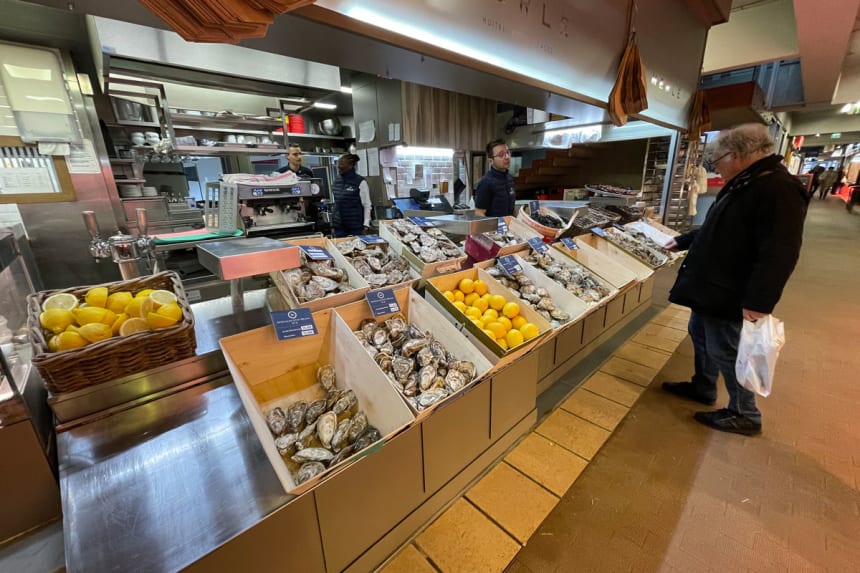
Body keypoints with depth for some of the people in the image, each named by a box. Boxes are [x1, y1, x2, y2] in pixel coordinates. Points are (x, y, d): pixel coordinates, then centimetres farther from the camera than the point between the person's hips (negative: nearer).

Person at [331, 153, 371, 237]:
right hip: (339, 226, 5)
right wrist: (333, 222, 15)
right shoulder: (337, 181, 10)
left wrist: (366, 226, -13)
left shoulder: (360, 182, -6)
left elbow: (367, 205, -7)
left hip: (356, 226, -5)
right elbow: (335, 203, 17)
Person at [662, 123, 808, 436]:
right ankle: (702, 387, 41)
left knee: (726, 352, 3)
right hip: (710, 287, 10)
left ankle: (745, 415, 23)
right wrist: (682, 241, 30)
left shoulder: (778, 189, -21)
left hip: (729, 295, -10)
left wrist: (759, 301, -30)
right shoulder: (742, 185, 12)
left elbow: (780, 254, -27)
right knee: (700, 335, 21)